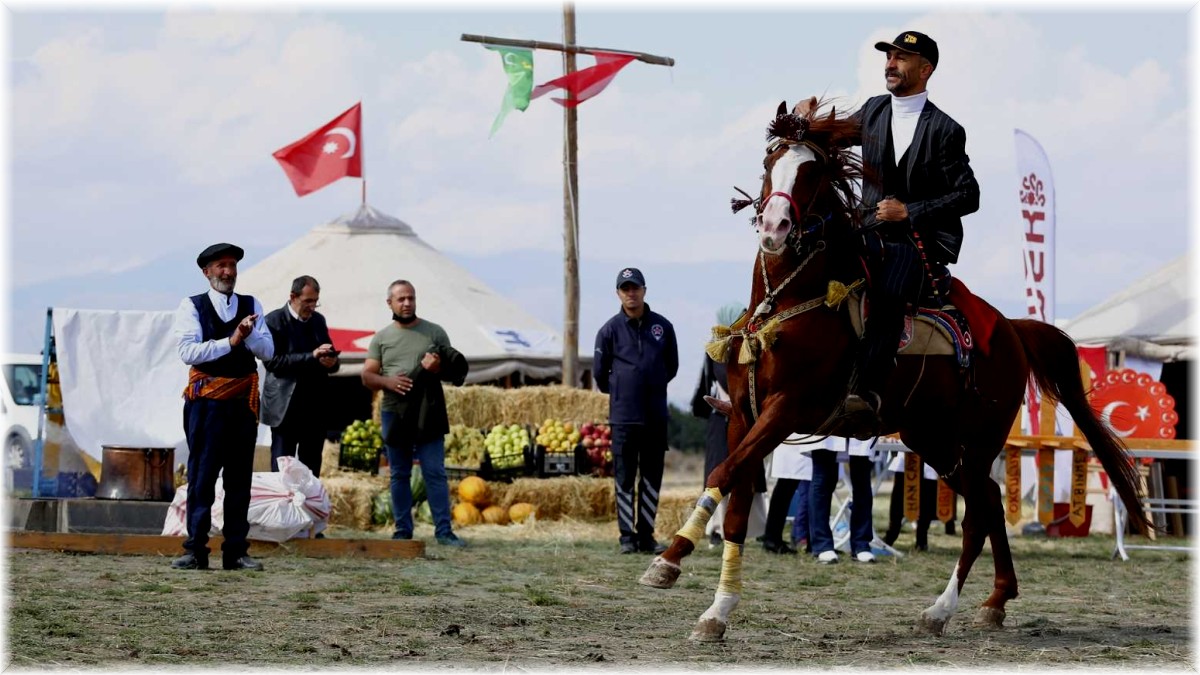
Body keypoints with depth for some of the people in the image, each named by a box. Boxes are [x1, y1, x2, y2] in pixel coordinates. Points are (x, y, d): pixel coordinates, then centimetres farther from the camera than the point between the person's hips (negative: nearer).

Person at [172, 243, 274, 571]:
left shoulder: (251, 306, 12)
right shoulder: (191, 307, 2)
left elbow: (268, 351, 4)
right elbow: (188, 352, -11)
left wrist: (248, 334, -16)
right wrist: (231, 341, -15)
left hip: (243, 401, 4)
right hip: (206, 401, -4)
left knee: (240, 478, 5)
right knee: (201, 476, -5)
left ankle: (235, 552, 9)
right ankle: (195, 550, -2)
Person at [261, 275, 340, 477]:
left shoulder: (318, 320, 14)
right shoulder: (274, 320, -5)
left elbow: (329, 356, 20)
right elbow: (272, 361, -15)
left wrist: (332, 362, -6)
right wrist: (311, 357, -21)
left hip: (315, 407, 6)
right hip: (286, 407, -6)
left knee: (312, 469, 7)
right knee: (282, 468, -1)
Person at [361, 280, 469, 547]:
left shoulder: (434, 332, 8)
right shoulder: (381, 338, 10)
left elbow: (454, 371, 9)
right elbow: (367, 376, 7)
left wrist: (439, 368, -13)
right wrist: (387, 381, -14)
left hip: (427, 414, -2)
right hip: (394, 413, 2)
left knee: (435, 472, -6)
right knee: (399, 475, 6)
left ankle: (444, 531, -6)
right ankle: (403, 530, 12)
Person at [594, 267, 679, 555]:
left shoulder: (662, 326, 4)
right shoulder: (610, 329, -2)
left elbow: (672, 366, 17)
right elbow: (600, 373, 7)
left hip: (656, 415, 3)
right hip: (623, 416, -3)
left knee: (652, 478, 7)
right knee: (625, 478, 0)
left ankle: (646, 536, 14)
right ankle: (627, 536, 5)